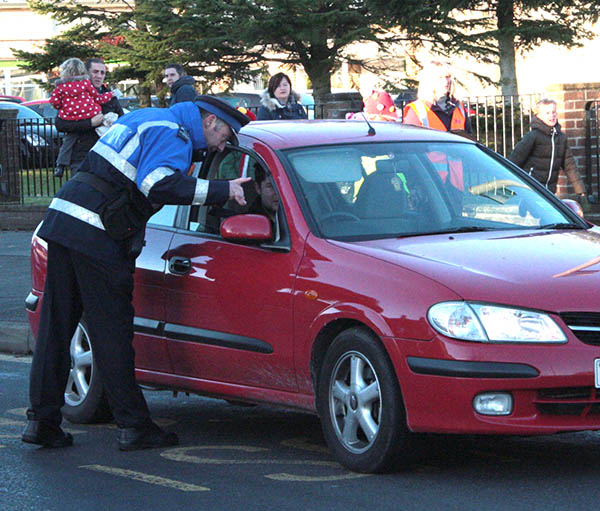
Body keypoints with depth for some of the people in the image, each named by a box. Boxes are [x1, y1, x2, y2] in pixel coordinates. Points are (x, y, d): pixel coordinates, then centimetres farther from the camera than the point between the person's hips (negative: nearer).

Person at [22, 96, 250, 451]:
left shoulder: (145, 117, 23)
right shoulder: (173, 134, -7)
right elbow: (160, 185, -24)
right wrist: (221, 191, -22)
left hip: (63, 220, 9)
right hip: (96, 235, -9)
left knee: (56, 327, 9)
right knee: (112, 330, -4)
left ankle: (42, 420, 10)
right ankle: (133, 425, 1)